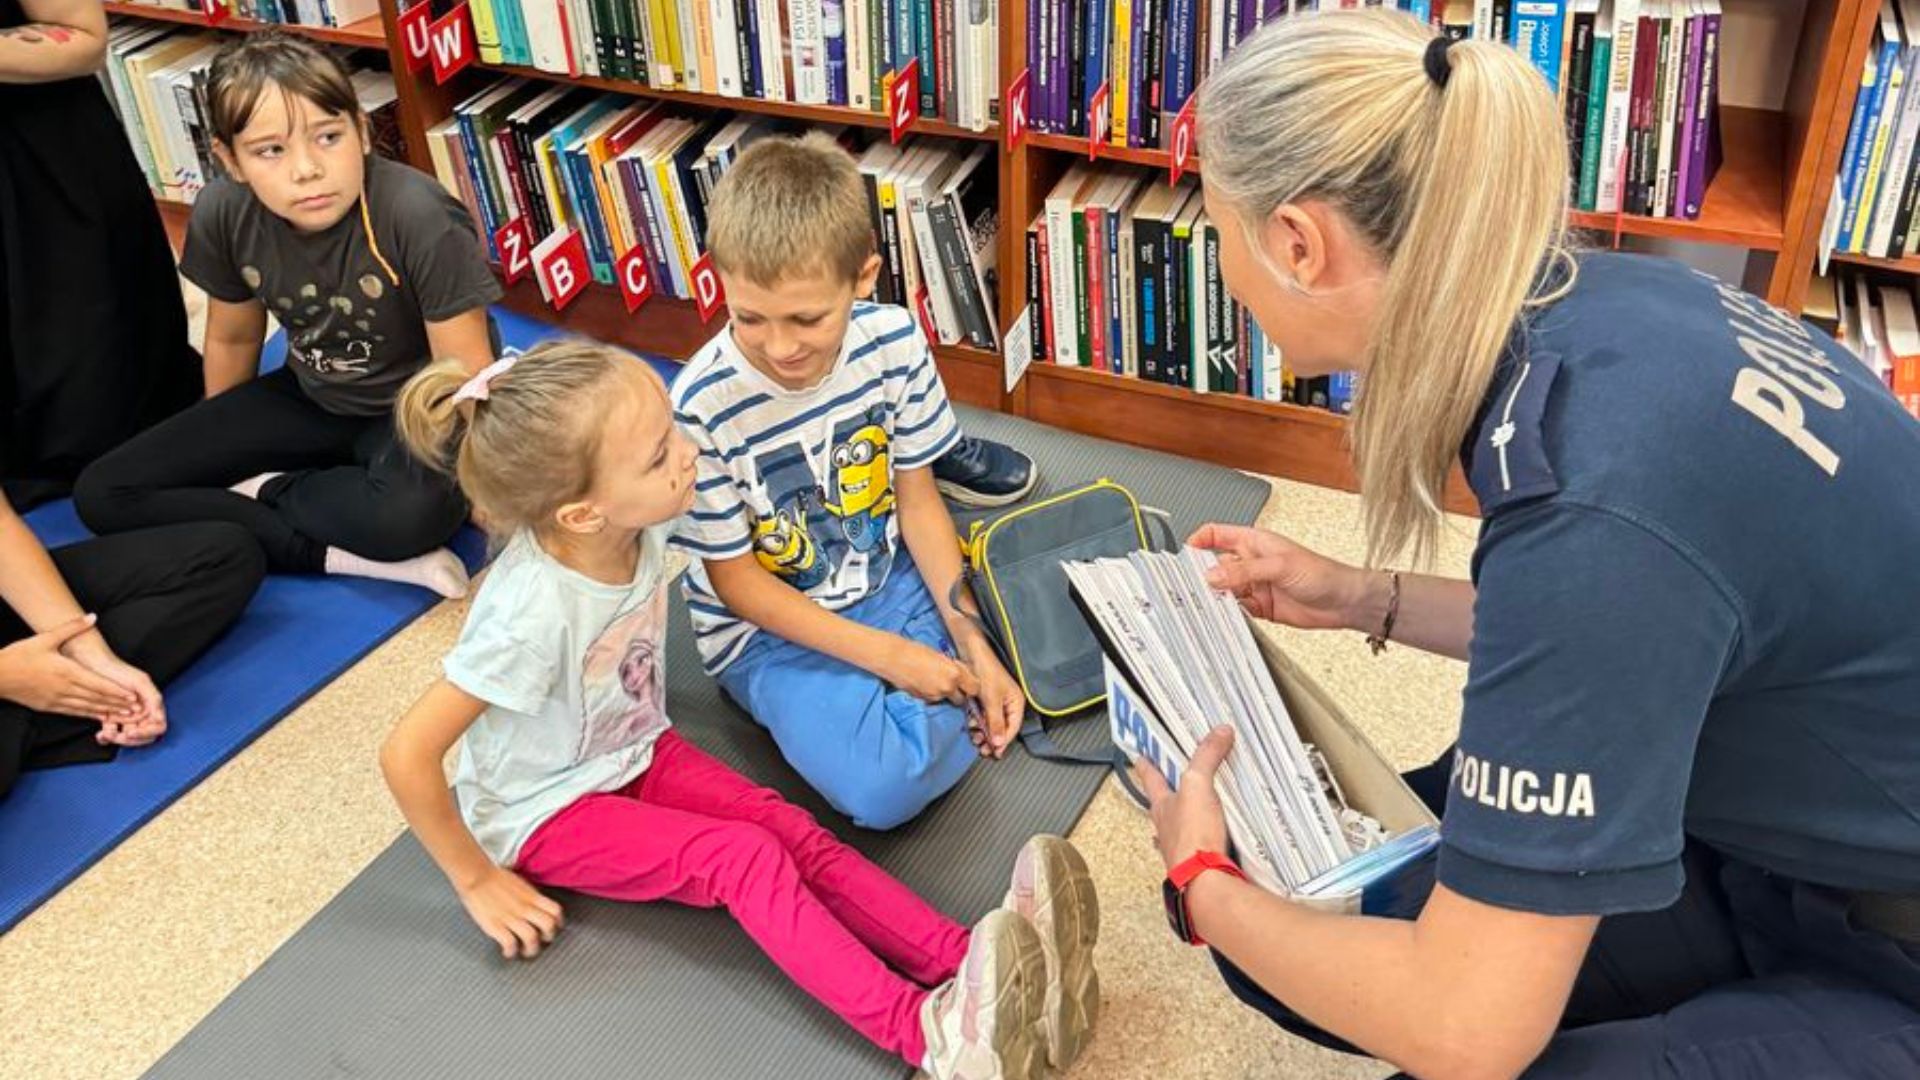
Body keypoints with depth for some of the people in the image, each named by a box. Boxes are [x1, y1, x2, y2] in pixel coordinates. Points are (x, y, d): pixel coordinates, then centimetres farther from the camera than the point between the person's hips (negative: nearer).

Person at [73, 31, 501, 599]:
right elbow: (234, 339, 5)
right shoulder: (222, 215, -15)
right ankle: (341, 553, -18)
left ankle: (265, 491, -8)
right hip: (311, 399, 5)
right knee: (103, 494, -6)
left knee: (415, 513, -40)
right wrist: (216, 450, 18)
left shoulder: (421, 219, -31)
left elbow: (467, 374, -22)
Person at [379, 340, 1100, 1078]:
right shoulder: (532, 612, -37)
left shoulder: (640, 521, -18)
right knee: (746, 858, -26)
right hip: (545, 813, -6)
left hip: (635, 755, 7)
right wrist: (477, 881, -20)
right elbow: (406, 757, -31)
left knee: (795, 833, -16)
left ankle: (965, 964, -27)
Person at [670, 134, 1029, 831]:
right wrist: (888, 654, -19)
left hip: (887, 578, 4)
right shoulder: (703, 406, -27)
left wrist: (971, 640, -13)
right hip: (770, 625, -4)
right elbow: (734, 578, -15)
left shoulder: (893, 342, -15)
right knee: (887, 789, -25)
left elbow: (916, 497, -3)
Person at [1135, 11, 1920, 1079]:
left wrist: (1205, 883, -11)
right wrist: (1365, 599, 8)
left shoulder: (1597, 505, -34)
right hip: (1792, 823, 7)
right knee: (1306, 906, 1)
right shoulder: (1597, 305, -10)